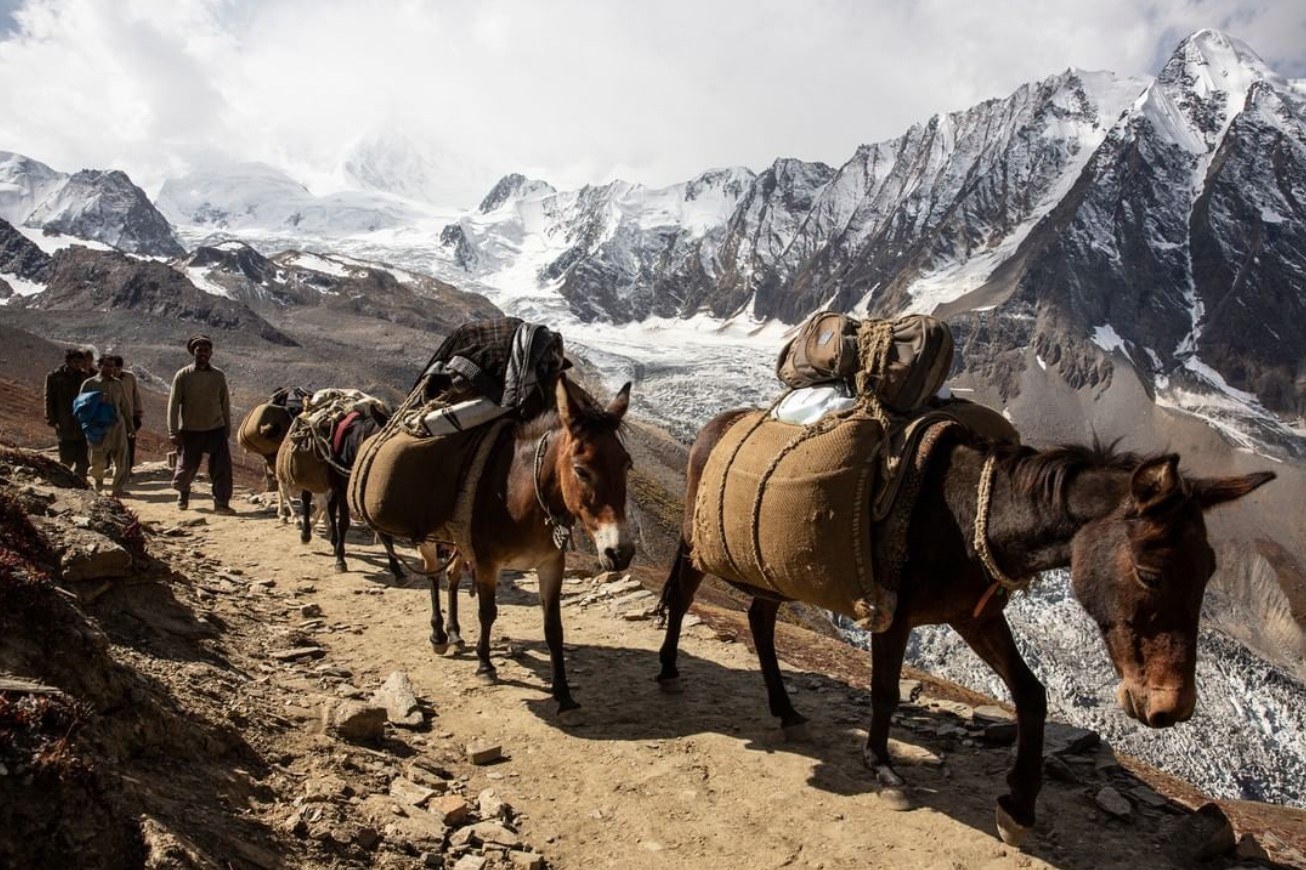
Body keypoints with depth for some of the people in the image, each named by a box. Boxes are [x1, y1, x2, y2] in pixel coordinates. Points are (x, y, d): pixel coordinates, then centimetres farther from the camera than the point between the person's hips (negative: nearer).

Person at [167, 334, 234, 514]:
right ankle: (183, 493, 39)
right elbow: (173, 405, -4)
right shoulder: (183, 376, -4)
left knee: (222, 467, -9)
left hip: (216, 429, 1)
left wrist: (227, 429, 10)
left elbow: (225, 404, 9)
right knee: (186, 467, 9)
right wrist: (173, 432, -8)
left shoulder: (218, 376, 2)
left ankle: (221, 503, -2)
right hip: (190, 431, -1)